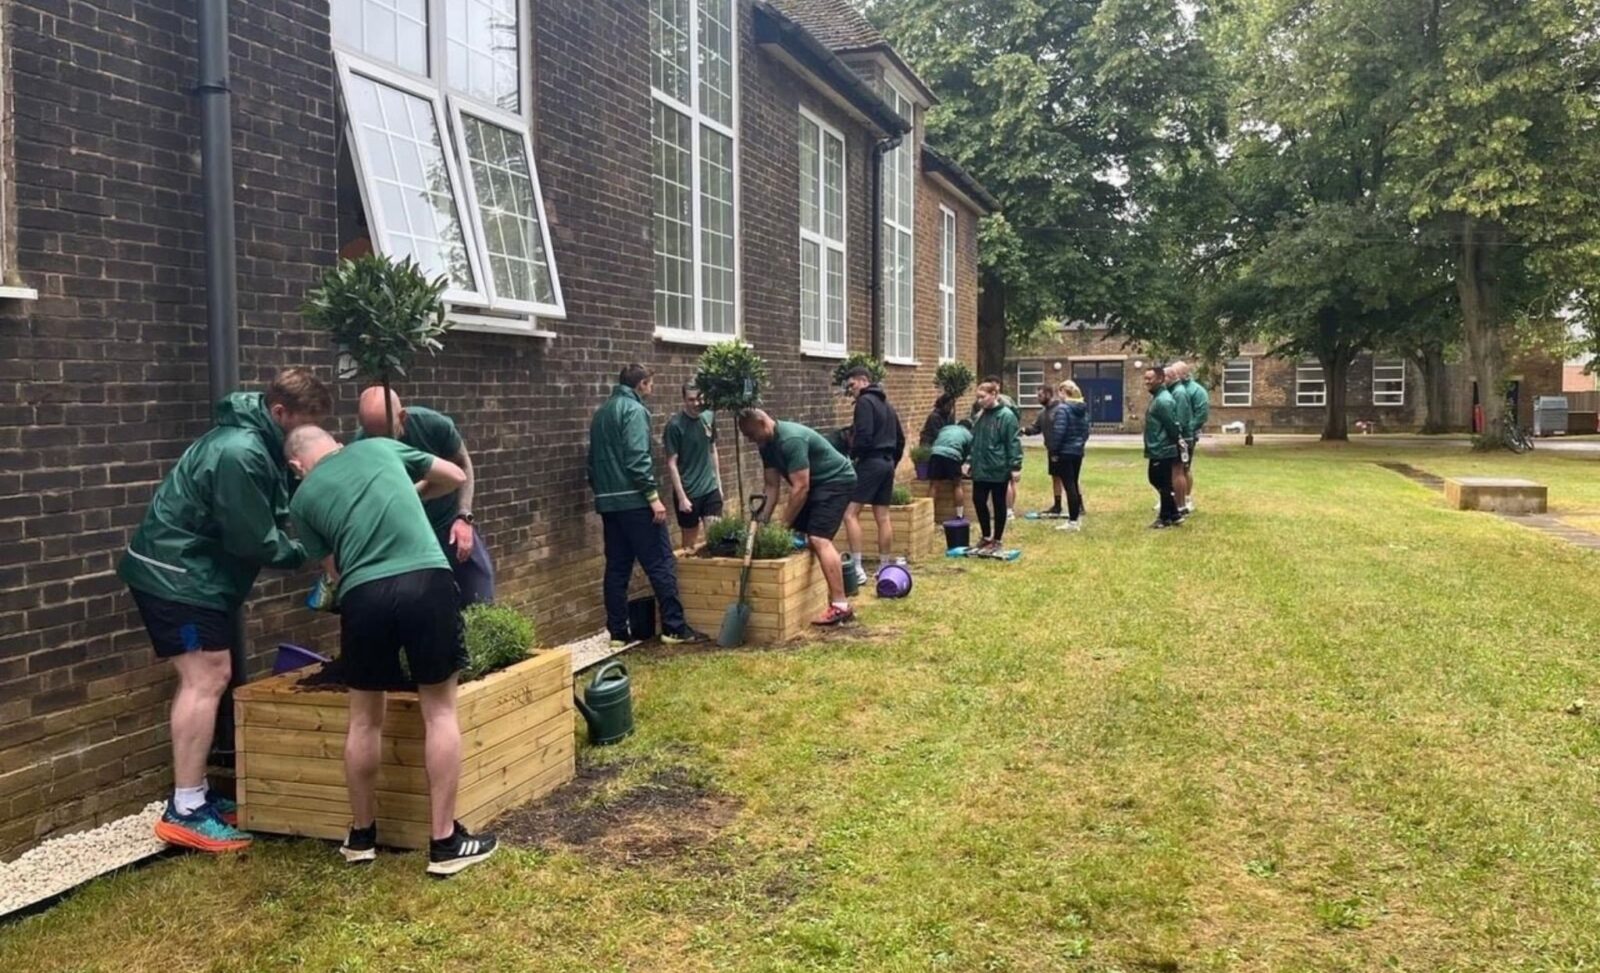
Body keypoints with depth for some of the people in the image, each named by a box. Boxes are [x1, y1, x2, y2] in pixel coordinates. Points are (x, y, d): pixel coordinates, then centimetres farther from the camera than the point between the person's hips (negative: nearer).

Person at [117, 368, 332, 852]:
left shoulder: (255, 441, 8)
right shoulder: (240, 453, -25)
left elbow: (270, 517, 14)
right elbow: (254, 540, -22)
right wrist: (308, 553, -7)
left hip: (192, 570, 11)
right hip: (176, 572, -11)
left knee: (209, 677, 12)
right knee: (206, 679, -12)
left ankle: (194, 794, 19)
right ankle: (186, 812, -8)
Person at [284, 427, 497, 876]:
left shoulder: (303, 499, 17)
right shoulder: (381, 446, 19)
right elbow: (456, 476, 28)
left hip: (364, 595, 1)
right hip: (427, 581, 0)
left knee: (365, 718, 18)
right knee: (440, 712, 9)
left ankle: (362, 835, 32)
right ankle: (444, 842, 12)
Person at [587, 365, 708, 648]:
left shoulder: (601, 413, 18)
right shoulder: (634, 410, -8)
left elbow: (594, 459, 21)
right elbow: (637, 458, -18)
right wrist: (653, 496, -18)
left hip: (608, 502, 9)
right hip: (634, 500, -9)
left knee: (616, 568, 9)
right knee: (661, 563, -4)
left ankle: (618, 632, 10)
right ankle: (674, 627, -3)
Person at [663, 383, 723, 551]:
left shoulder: (709, 417, 1)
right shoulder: (675, 424, -14)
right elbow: (671, 463, -12)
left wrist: (719, 482, 13)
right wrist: (682, 497, -15)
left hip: (711, 488, 4)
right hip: (688, 491, -4)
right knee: (691, 542, 7)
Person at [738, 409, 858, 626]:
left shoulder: (791, 439, -28)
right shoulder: (767, 444, 1)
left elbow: (800, 488, -28)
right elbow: (772, 485, 2)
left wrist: (782, 525, -23)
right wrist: (764, 520, -7)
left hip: (837, 480, -10)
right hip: (815, 484, 10)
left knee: (819, 538, -20)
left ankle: (840, 606, -21)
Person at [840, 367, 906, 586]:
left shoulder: (865, 402, -8)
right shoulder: (886, 404, 20)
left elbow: (864, 436, -19)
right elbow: (901, 438, 21)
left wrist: (851, 455, -5)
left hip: (870, 462, -9)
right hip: (887, 463, 9)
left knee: (850, 513, -10)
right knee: (883, 517, 10)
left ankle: (857, 568, -16)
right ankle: (884, 568, 13)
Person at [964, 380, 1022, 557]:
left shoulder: (1006, 416, -13)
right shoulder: (981, 415, 10)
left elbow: (1013, 443, -15)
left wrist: (1015, 467, -17)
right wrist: (970, 461, 12)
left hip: (999, 469, -7)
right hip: (981, 468, 7)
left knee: (999, 504, 5)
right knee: (979, 501, 7)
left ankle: (997, 541, 15)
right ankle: (987, 538, 22)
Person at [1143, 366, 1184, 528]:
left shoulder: (1163, 401, -19)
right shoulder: (1157, 398, 14)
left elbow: (1172, 426, -21)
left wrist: (1176, 441, -10)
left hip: (1162, 451, -11)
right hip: (1158, 450, 11)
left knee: (1163, 485, -1)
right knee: (1156, 481, 16)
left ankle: (1166, 518, 8)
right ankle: (1172, 515, 24)